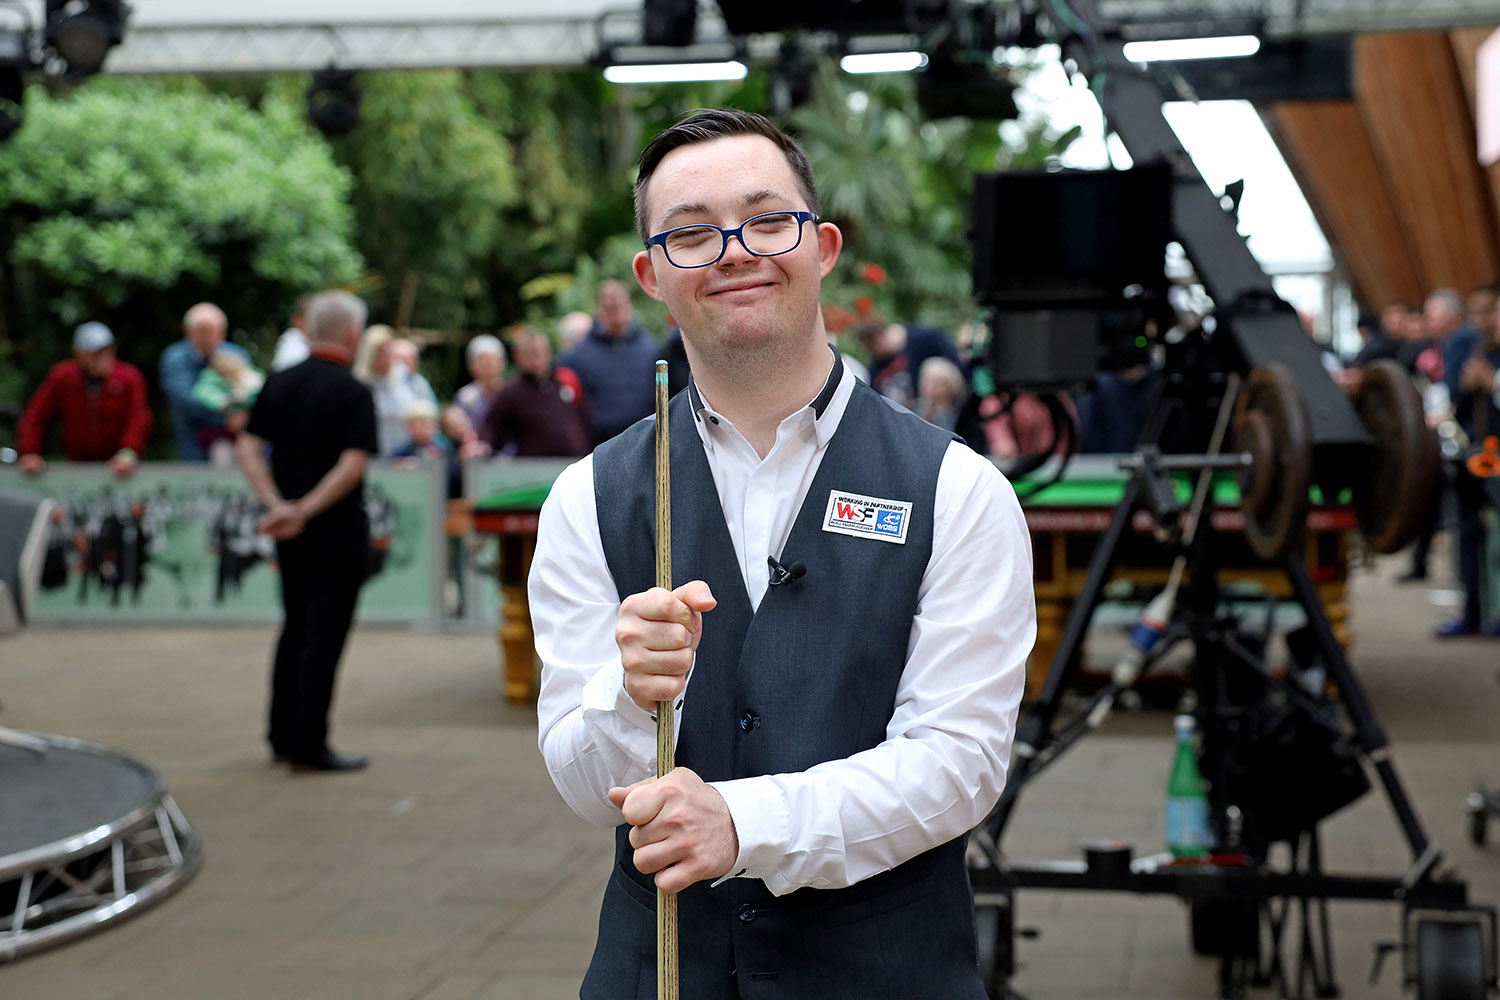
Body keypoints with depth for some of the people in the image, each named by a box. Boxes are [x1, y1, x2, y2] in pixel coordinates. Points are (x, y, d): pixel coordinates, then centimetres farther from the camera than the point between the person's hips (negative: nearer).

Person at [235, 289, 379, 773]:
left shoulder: (279, 383, 6)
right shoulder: (353, 392, -13)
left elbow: (248, 448, 3)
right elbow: (352, 465, -22)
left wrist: (277, 505, -5)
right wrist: (306, 511, -19)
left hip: (289, 532, 6)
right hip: (337, 532, -6)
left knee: (295, 629, 17)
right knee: (324, 635, -1)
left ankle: (283, 735, 23)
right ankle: (309, 746, 2)